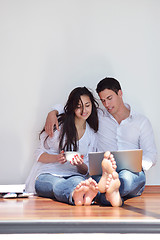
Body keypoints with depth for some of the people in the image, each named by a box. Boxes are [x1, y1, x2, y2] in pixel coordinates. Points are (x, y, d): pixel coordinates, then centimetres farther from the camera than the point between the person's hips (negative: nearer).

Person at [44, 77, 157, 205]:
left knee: (126, 177, -42)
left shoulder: (142, 121, 18)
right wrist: (52, 113, 5)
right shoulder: (98, 117, 22)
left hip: (132, 173, -1)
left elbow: (151, 155, 11)